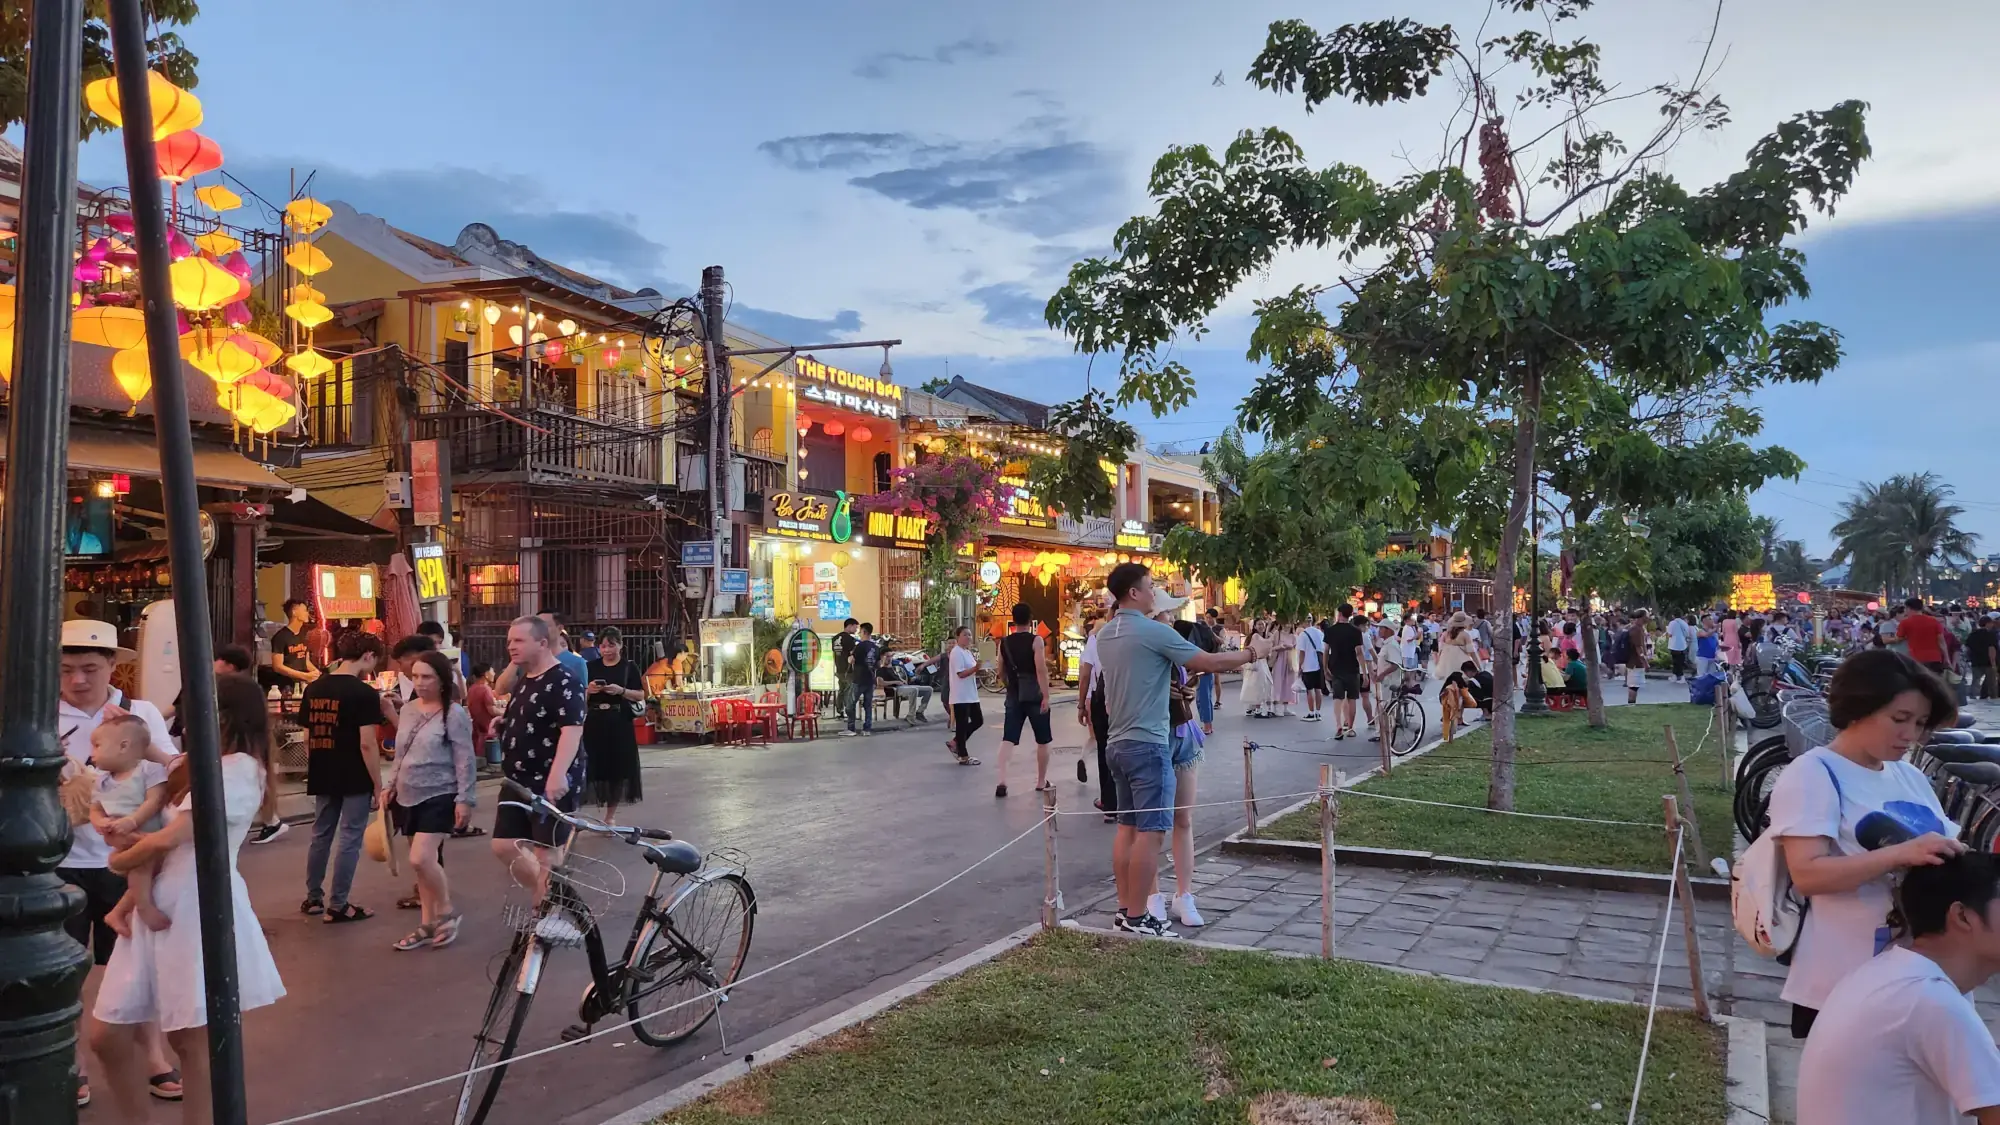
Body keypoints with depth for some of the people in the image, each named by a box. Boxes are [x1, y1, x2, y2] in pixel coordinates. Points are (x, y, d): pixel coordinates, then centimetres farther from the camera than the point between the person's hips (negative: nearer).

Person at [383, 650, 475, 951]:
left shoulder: (455, 714, -12)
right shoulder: (408, 709, 8)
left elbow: (465, 761, -12)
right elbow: (400, 754, 19)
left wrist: (464, 799, -15)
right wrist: (390, 784, 10)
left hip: (439, 797, -7)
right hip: (409, 797, 7)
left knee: (420, 858, -18)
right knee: (427, 861, 11)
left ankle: (446, 912, 3)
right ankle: (428, 924, 20)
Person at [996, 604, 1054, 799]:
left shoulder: (1005, 643, 6)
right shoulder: (1035, 640, -8)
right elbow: (1041, 669, -19)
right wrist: (1046, 696, -19)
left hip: (1014, 697, 4)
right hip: (1035, 696, -3)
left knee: (1008, 739, -2)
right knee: (1042, 741, 12)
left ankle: (1002, 781, -19)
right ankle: (1041, 782, 21)